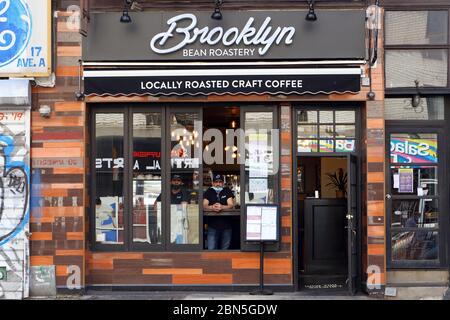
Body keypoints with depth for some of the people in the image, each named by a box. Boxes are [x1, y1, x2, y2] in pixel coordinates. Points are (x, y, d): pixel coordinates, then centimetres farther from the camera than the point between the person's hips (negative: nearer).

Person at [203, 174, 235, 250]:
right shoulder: (209, 192, 4)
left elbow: (231, 205, -9)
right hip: (212, 226, 0)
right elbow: (204, 206, -8)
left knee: (225, 249, 10)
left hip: (226, 226, 0)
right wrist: (212, 207, -31)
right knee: (211, 249, -4)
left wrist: (222, 207, -30)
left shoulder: (227, 191, 2)